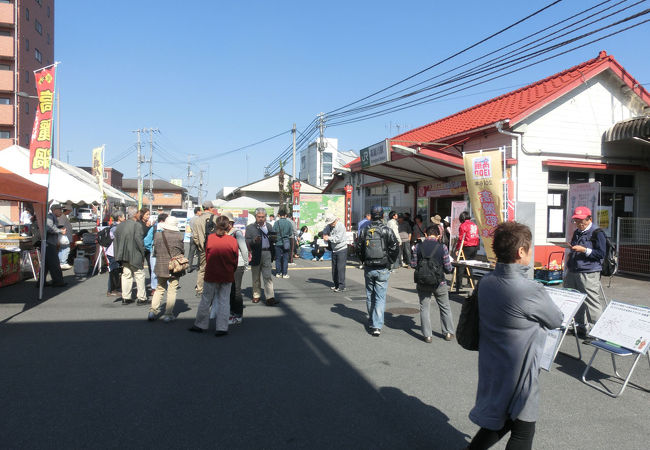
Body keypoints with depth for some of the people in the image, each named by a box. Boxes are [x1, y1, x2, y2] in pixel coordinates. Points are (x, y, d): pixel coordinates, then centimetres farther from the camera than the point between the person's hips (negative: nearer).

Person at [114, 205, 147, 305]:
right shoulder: (137, 225, -15)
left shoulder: (120, 225, 6)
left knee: (126, 275, 13)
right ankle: (141, 298, 7)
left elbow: (115, 240, 10)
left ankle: (125, 297, 16)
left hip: (124, 256, 6)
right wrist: (142, 254, -8)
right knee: (139, 276, 3)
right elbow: (139, 241, -17)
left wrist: (118, 254, 16)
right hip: (135, 256, -6)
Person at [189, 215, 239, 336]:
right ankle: (222, 328, 9)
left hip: (211, 275, 0)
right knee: (224, 301, 9)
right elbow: (235, 259, -1)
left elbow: (207, 257, 2)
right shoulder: (232, 240, -9)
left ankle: (200, 325, 24)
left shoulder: (210, 238, -8)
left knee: (206, 300, 13)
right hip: (227, 276, 0)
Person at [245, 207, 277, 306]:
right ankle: (256, 295, 25)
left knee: (268, 277, -5)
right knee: (256, 277, 11)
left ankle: (270, 298, -9)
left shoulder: (269, 226, 14)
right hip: (255, 255, -1)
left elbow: (272, 240, 23)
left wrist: (272, 238, 0)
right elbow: (247, 242, -7)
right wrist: (254, 241, -26)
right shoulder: (250, 227, 2)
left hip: (267, 254, 2)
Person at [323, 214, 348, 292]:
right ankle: (336, 284, 22)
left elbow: (338, 238, -21)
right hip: (334, 250, 7)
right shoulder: (329, 226, 6)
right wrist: (325, 235, 0)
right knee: (334, 267, 10)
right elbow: (325, 231, 23)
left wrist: (328, 238, -14)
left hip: (342, 249, -7)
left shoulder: (341, 226, -15)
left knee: (340, 268, -11)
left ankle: (342, 286, -8)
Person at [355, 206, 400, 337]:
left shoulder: (365, 230, 2)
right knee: (380, 297, -1)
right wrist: (389, 262, 6)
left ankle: (371, 322, 28)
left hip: (368, 268, 3)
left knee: (370, 296, 16)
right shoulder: (387, 230, -7)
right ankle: (377, 326, -9)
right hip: (382, 269, -3)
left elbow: (358, 248, 7)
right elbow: (395, 249, -8)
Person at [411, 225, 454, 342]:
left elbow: (414, 264, -3)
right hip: (439, 283, 0)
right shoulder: (442, 247, -9)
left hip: (422, 283, 1)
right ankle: (448, 333, 27)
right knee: (445, 307, 18)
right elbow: (448, 268, -8)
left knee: (424, 308, 11)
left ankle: (427, 335, 12)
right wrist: (451, 269, 15)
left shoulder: (418, 246, -5)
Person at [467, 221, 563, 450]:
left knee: (499, 419, 26)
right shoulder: (531, 290, -25)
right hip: (519, 373, -7)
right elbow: (556, 320, -7)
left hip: (491, 368, 7)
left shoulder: (486, 282, -4)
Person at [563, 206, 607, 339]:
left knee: (591, 302, -7)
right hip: (573, 272, 8)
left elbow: (601, 254, -11)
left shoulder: (597, 233, -6)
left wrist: (584, 250, -18)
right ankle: (581, 326, 23)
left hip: (589, 274, -7)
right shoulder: (576, 233, 17)